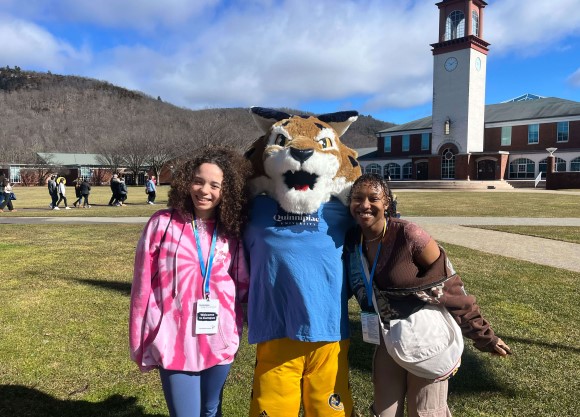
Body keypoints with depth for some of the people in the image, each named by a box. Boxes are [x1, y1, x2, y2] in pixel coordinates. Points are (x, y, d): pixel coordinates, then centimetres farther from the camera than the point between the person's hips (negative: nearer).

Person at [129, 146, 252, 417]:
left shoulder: (231, 232, 0)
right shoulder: (163, 223, -8)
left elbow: (243, 285, 7)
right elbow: (143, 285, -3)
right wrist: (141, 344, 0)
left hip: (219, 343, 3)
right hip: (175, 345, -3)